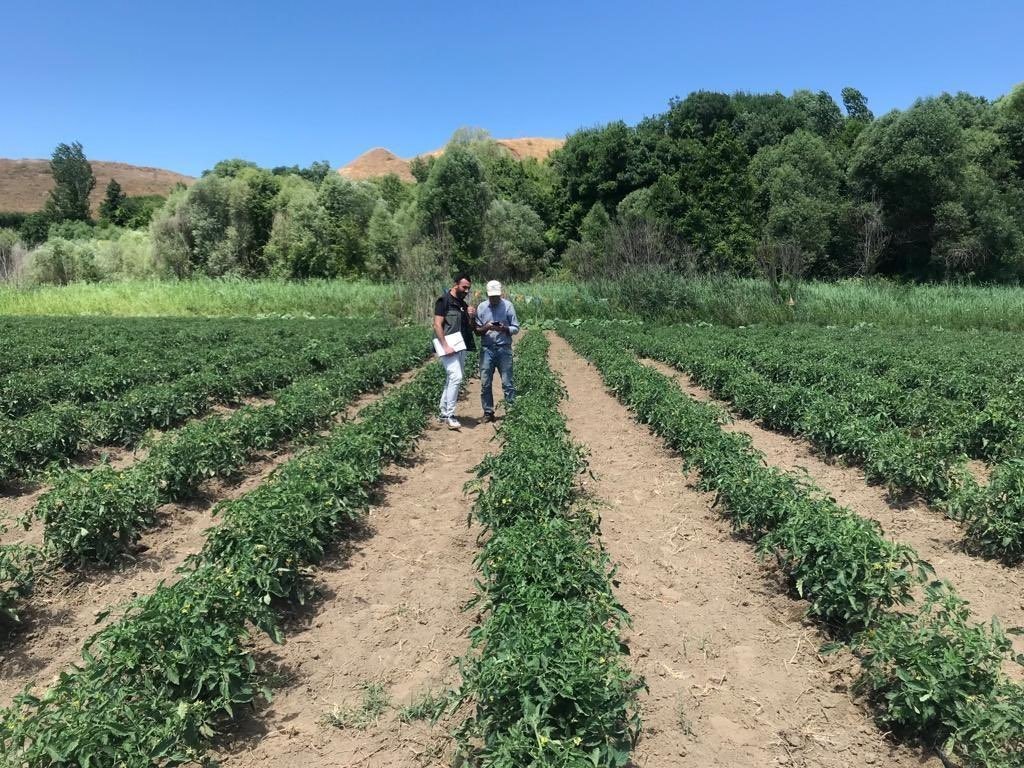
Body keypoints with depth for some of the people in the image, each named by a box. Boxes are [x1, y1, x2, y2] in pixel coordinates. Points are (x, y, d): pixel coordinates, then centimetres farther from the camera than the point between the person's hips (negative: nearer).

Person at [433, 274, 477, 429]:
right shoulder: (444, 301, -6)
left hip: (461, 347, 8)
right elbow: (437, 325, -12)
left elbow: (471, 328, 19)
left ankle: (444, 413, 17)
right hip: (448, 346, -8)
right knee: (456, 377, -17)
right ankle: (450, 415, -12)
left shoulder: (463, 304, 16)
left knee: (452, 379, 9)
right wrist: (446, 346, -20)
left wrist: (472, 317, -2)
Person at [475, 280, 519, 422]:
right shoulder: (481, 307, 5)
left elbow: (516, 328, 0)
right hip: (487, 349, 2)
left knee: (507, 382, -2)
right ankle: (488, 412, 13)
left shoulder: (507, 306, -1)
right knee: (485, 383, 3)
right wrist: (486, 327, -15)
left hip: (504, 348, -2)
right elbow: (477, 330, 6)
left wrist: (504, 329, -20)